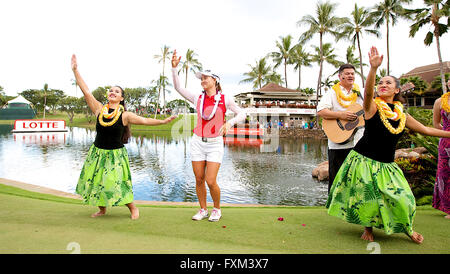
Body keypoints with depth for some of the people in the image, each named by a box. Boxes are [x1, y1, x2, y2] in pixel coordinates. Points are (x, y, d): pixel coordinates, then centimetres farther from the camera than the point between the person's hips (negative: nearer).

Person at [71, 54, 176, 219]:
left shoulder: (124, 115, -9)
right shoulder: (99, 109, -3)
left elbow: (145, 121, -15)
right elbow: (86, 91, -5)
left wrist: (163, 121, -25)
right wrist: (75, 70, -7)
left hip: (115, 154, -3)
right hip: (97, 152, 4)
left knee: (116, 183, -5)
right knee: (94, 181, 9)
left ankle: (133, 208, 18)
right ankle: (102, 209, 34)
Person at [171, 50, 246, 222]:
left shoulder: (225, 99, -1)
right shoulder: (198, 98, 6)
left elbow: (242, 115, 2)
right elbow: (177, 87, 6)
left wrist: (229, 123, -17)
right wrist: (174, 67, -4)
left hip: (215, 144, -3)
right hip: (197, 143, 3)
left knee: (211, 181, -9)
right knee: (199, 180, 6)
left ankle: (217, 209, 17)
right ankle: (203, 210, 25)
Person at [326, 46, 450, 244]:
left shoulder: (402, 115, 8)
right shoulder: (372, 107, -6)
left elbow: (425, 129, 21)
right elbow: (368, 91, -28)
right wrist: (374, 68, -44)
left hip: (387, 165, 4)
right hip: (363, 161, -4)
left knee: (401, 198, 3)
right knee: (367, 198, -2)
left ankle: (407, 228, 32)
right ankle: (368, 227, 26)